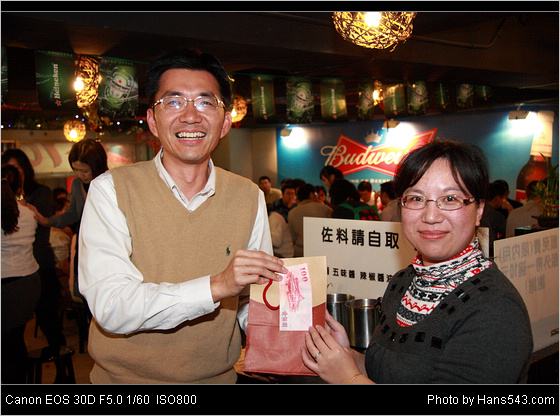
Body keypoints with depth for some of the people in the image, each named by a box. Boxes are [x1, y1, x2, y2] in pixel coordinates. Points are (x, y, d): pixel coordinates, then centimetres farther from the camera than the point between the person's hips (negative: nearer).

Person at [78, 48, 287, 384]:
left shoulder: (249, 197, -3)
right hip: (123, 378, -2)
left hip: (218, 378, 3)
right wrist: (216, 286, -33)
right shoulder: (111, 190, -13)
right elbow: (109, 306, -23)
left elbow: (255, 304, -3)